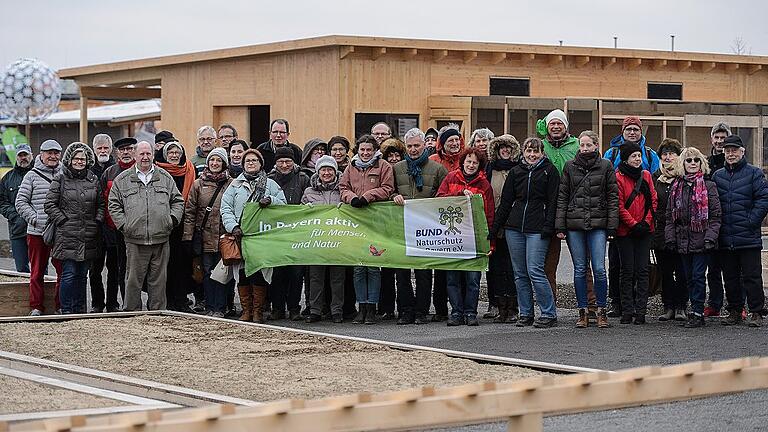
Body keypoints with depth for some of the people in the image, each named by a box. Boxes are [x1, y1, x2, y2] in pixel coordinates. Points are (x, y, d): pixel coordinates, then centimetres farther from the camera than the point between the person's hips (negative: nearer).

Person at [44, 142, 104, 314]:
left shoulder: (93, 180, 12)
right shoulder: (60, 179, 1)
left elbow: (101, 204, 17)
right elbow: (50, 204, 0)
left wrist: (97, 221, 3)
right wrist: (63, 220, -7)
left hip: (89, 236, 4)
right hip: (67, 235, -4)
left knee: (82, 274, 9)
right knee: (69, 274, -7)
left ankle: (80, 308, 17)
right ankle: (66, 310, -2)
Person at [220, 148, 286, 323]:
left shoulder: (270, 184, 13)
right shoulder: (235, 185, 14)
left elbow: (283, 204, 9)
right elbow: (226, 209, 6)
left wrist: (270, 200, -11)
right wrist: (233, 227, -8)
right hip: (240, 236, 1)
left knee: (260, 274, -6)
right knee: (242, 274, 0)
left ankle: (258, 311, 2)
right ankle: (246, 310, 8)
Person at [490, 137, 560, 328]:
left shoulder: (549, 171, 3)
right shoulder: (516, 172, 13)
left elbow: (553, 201, -2)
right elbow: (505, 202, 14)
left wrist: (548, 226, -13)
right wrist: (494, 228, 10)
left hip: (537, 229, -5)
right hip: (514, 227, 5)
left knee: (534, 271, -12)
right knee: (520, 274, 6)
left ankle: (549, 314, -6)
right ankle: (525, 314, 13)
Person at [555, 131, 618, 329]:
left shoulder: (606, 167, 4)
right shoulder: (570, 167, 8)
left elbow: (613, 197, 3)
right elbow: (562, 197, 7)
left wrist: (612, 226, -3)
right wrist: (560, 226, 0)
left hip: (598, 224, -1)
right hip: (574, 225, 2)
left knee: (599, 269, -6)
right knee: (580, 269, 4)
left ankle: (602, 311, 5)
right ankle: (582, 312, 11)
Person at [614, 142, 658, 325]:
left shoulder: (646, 176, 9)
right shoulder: (618, 178, -5)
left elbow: (653, 200, 8)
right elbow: (619, 206, -8)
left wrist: (646, 222, -4)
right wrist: (633, 224, -13)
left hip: (644, 230, 3)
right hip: (625, 231, -3)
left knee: (642, 270, 1)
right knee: (628, 271, 1)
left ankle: (641, 310, 2)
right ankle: (627, 311, 5)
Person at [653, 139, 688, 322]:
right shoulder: (655, 178, 12)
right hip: (660, 231, 4)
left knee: (681, 272, -2)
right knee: (665, 272, 6)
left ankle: (680, 307, 6)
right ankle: (668, 306, 11)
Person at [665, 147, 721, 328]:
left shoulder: (708, 186, -1)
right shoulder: (676, 186, 11)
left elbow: (715, 215, -3)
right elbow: (670, 215, 13)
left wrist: (710, 236, -12)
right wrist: (670, 237, 5)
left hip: (701, 238, -5)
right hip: (683, 239, 5)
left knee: (698, 276, -7)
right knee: (689, 277, 8)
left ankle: (697, 313, -5)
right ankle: (696, 311, 14)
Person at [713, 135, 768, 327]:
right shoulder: (717, 176, 12)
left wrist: (751, 221, -12)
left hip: (748, 237, -4)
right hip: (725, 237, 4)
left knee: (752, 276, -2)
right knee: (730, 277, 10)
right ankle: (734, 311, 18)